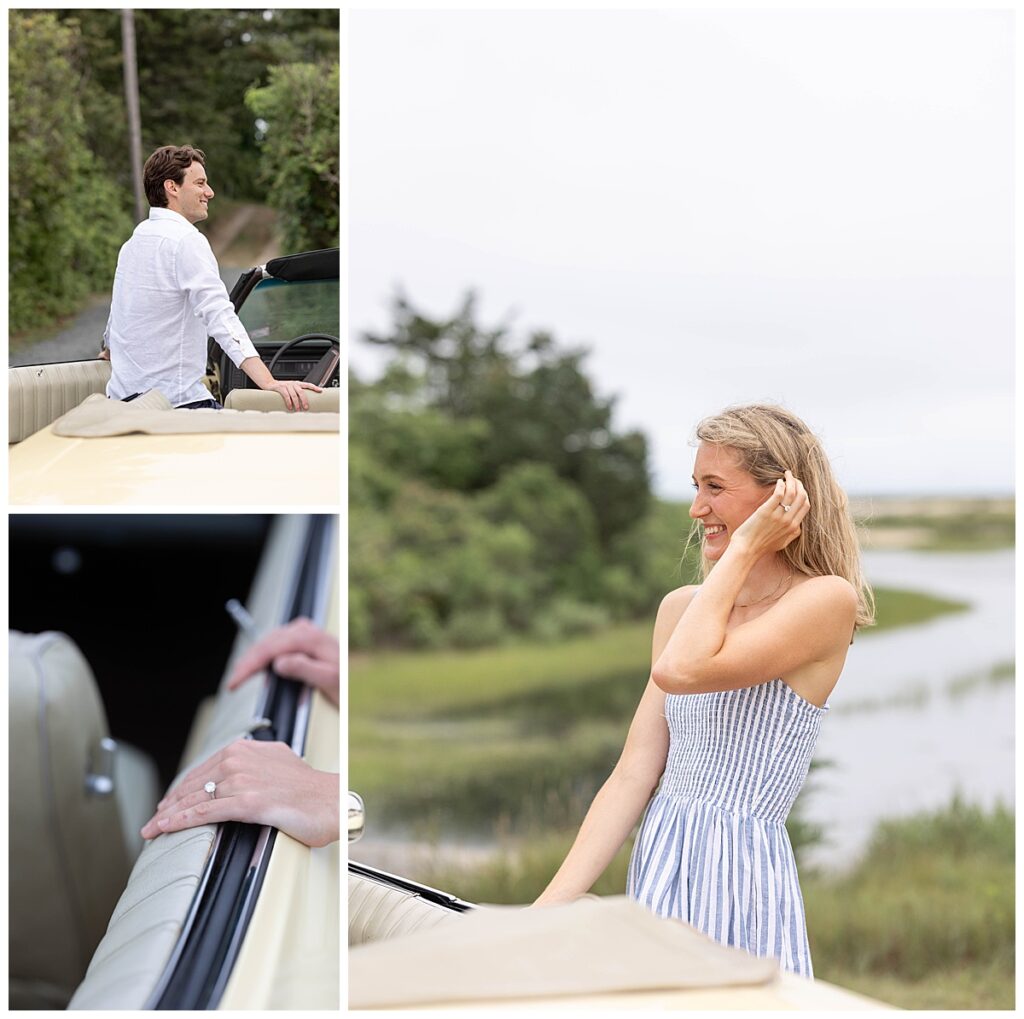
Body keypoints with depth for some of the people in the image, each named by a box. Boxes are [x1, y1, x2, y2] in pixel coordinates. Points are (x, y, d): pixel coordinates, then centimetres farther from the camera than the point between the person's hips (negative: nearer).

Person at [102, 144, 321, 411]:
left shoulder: (133, 242, 17)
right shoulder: (187, 240, -12)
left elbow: (116, 319, 33)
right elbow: (220, 316, -26)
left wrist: (109, 351, 55)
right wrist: (269, 383, -36)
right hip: (176, 400, -9)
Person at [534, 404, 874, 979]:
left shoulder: (828, 600, -10)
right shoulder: (681, 609, 9)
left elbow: (682, 670, -24)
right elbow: (633, 777, 5)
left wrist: (744, 546, -13)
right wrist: (549, 908, -2)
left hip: (740, 880, -6)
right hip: (658, 868, 6)